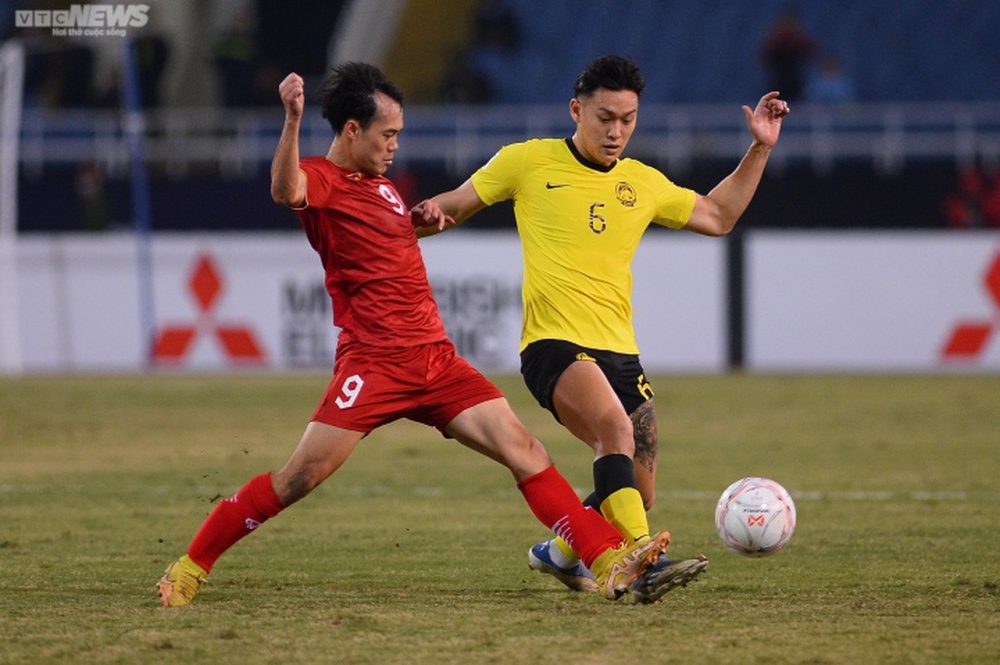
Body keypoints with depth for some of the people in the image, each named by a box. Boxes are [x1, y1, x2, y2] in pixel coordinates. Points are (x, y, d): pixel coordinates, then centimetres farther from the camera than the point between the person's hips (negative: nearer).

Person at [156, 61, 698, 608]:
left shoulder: (381, 186, 22)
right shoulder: (321, 179, -6)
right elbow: (286, 191, -32)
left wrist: (425, 214, 23)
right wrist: (292, 121, -47)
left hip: (435, 359, 8)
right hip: (374, 361, -8)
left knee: (525, 451, -4)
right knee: (301, 477, -11)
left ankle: (614, 563, -9)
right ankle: (189, 568, 4)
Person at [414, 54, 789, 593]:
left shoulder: (644, 183, 15)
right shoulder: (529, 162, 3)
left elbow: (716, 216, 29)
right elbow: (456, 204, 12)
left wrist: (760, 149, 22)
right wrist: (427, 218, -11)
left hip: (620, 352, 6)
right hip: (553, 344, -6)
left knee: (638, 494, 6)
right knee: (615, 427, -34)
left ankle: (559, 553, 34)